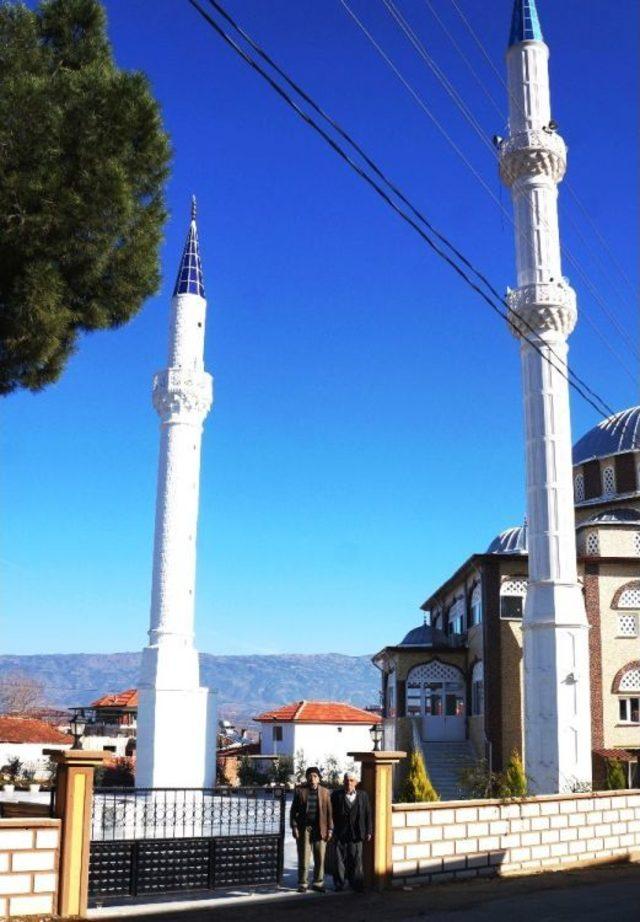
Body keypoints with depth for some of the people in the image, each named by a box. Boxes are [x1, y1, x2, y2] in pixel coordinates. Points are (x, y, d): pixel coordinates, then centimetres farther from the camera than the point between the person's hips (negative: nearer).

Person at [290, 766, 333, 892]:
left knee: (320, 858, 4)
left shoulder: (325, 792, 8)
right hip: (304, 828, -1)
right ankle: (302, 884, 9)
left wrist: (330, 829, 1)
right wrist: (294, 827, -5)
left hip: (320, 829, 1)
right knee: (303, 858, 0)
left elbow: (329, 812, 7)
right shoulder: (300, 790, 4)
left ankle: (318, 883, 15)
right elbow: (294, 810, 3)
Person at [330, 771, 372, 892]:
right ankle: (339, 885, 13)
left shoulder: (363, 795, 7)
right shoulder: (336, 795, 2)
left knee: (356, 860, 5)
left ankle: (356, 884, 13)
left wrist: (368, 831, 2)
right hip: (340, 834, -1)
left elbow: (368, 814, 6)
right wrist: (331, 830, -8)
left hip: (356, 834, 1)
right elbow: (332, 814, -1)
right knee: (339, 859, 3)